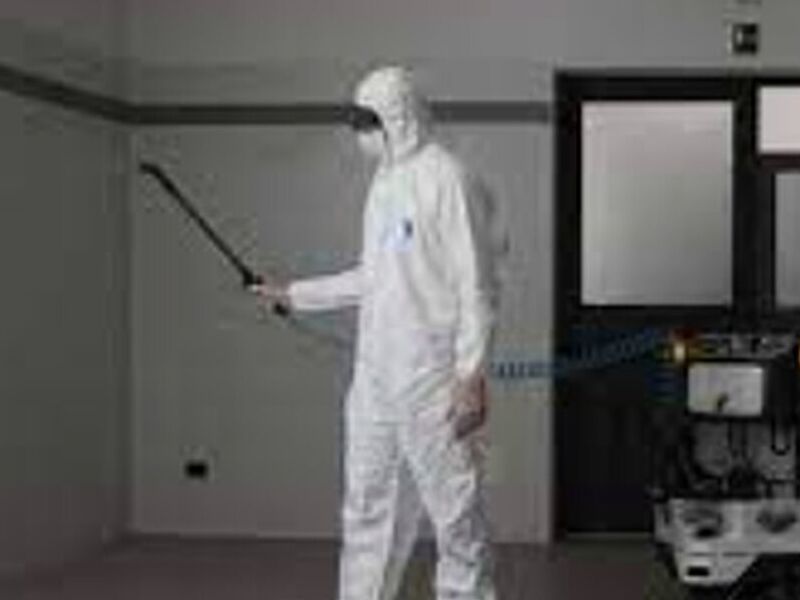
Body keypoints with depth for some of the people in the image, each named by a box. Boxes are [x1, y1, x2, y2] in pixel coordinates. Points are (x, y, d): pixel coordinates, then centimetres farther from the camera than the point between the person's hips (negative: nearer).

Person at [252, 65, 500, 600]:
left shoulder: (447, 179, -11)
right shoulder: (386, 181, 15)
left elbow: (476, 287, -14)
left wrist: (473, 376, -20)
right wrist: (295, 293, 24)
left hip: (433, 377, -9)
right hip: (375, 376, 9)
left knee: (456, 511, -2)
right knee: (368, 509, 14)